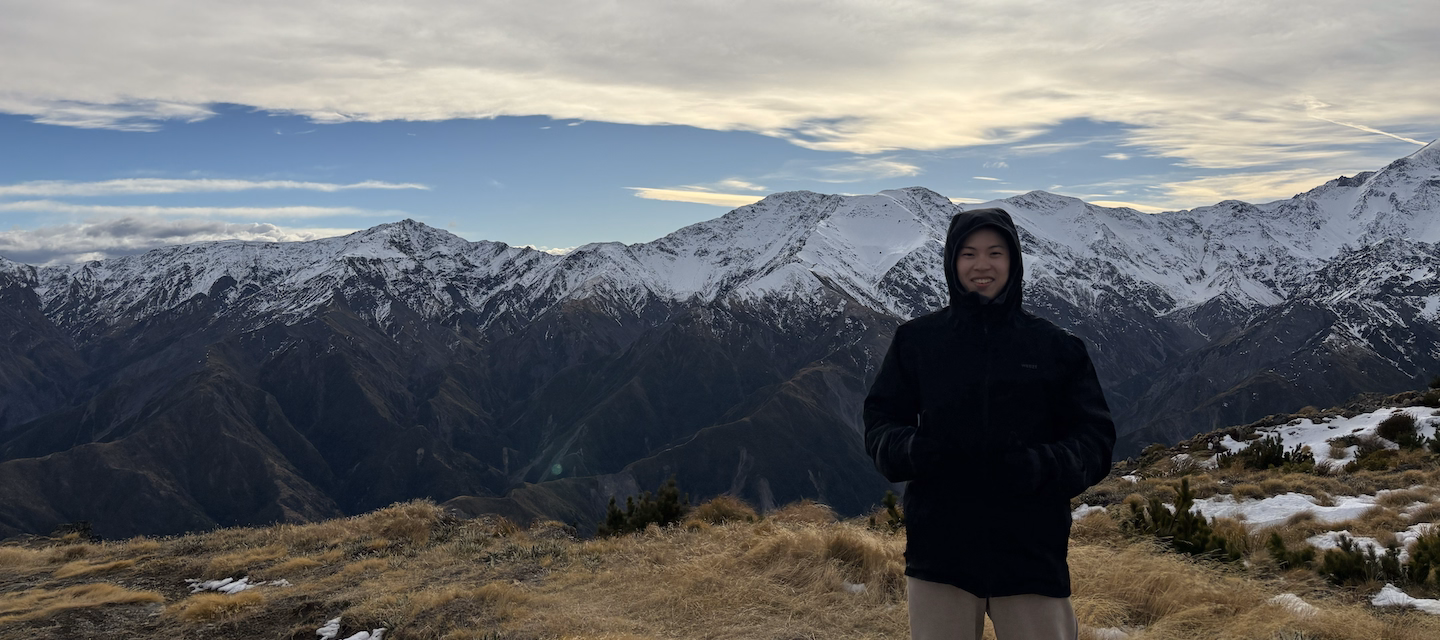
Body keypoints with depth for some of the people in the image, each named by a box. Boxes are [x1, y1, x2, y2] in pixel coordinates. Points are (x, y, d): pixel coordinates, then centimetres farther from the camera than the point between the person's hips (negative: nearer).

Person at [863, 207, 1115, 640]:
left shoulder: (1055, 347, 4)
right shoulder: (916, 340, 5)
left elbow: (1094, 439, 4)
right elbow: (879, 425, 7)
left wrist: (1043, 466, -16)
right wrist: (912, 449, -16)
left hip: (1032, 552, 0)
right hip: (939, 551, 1)